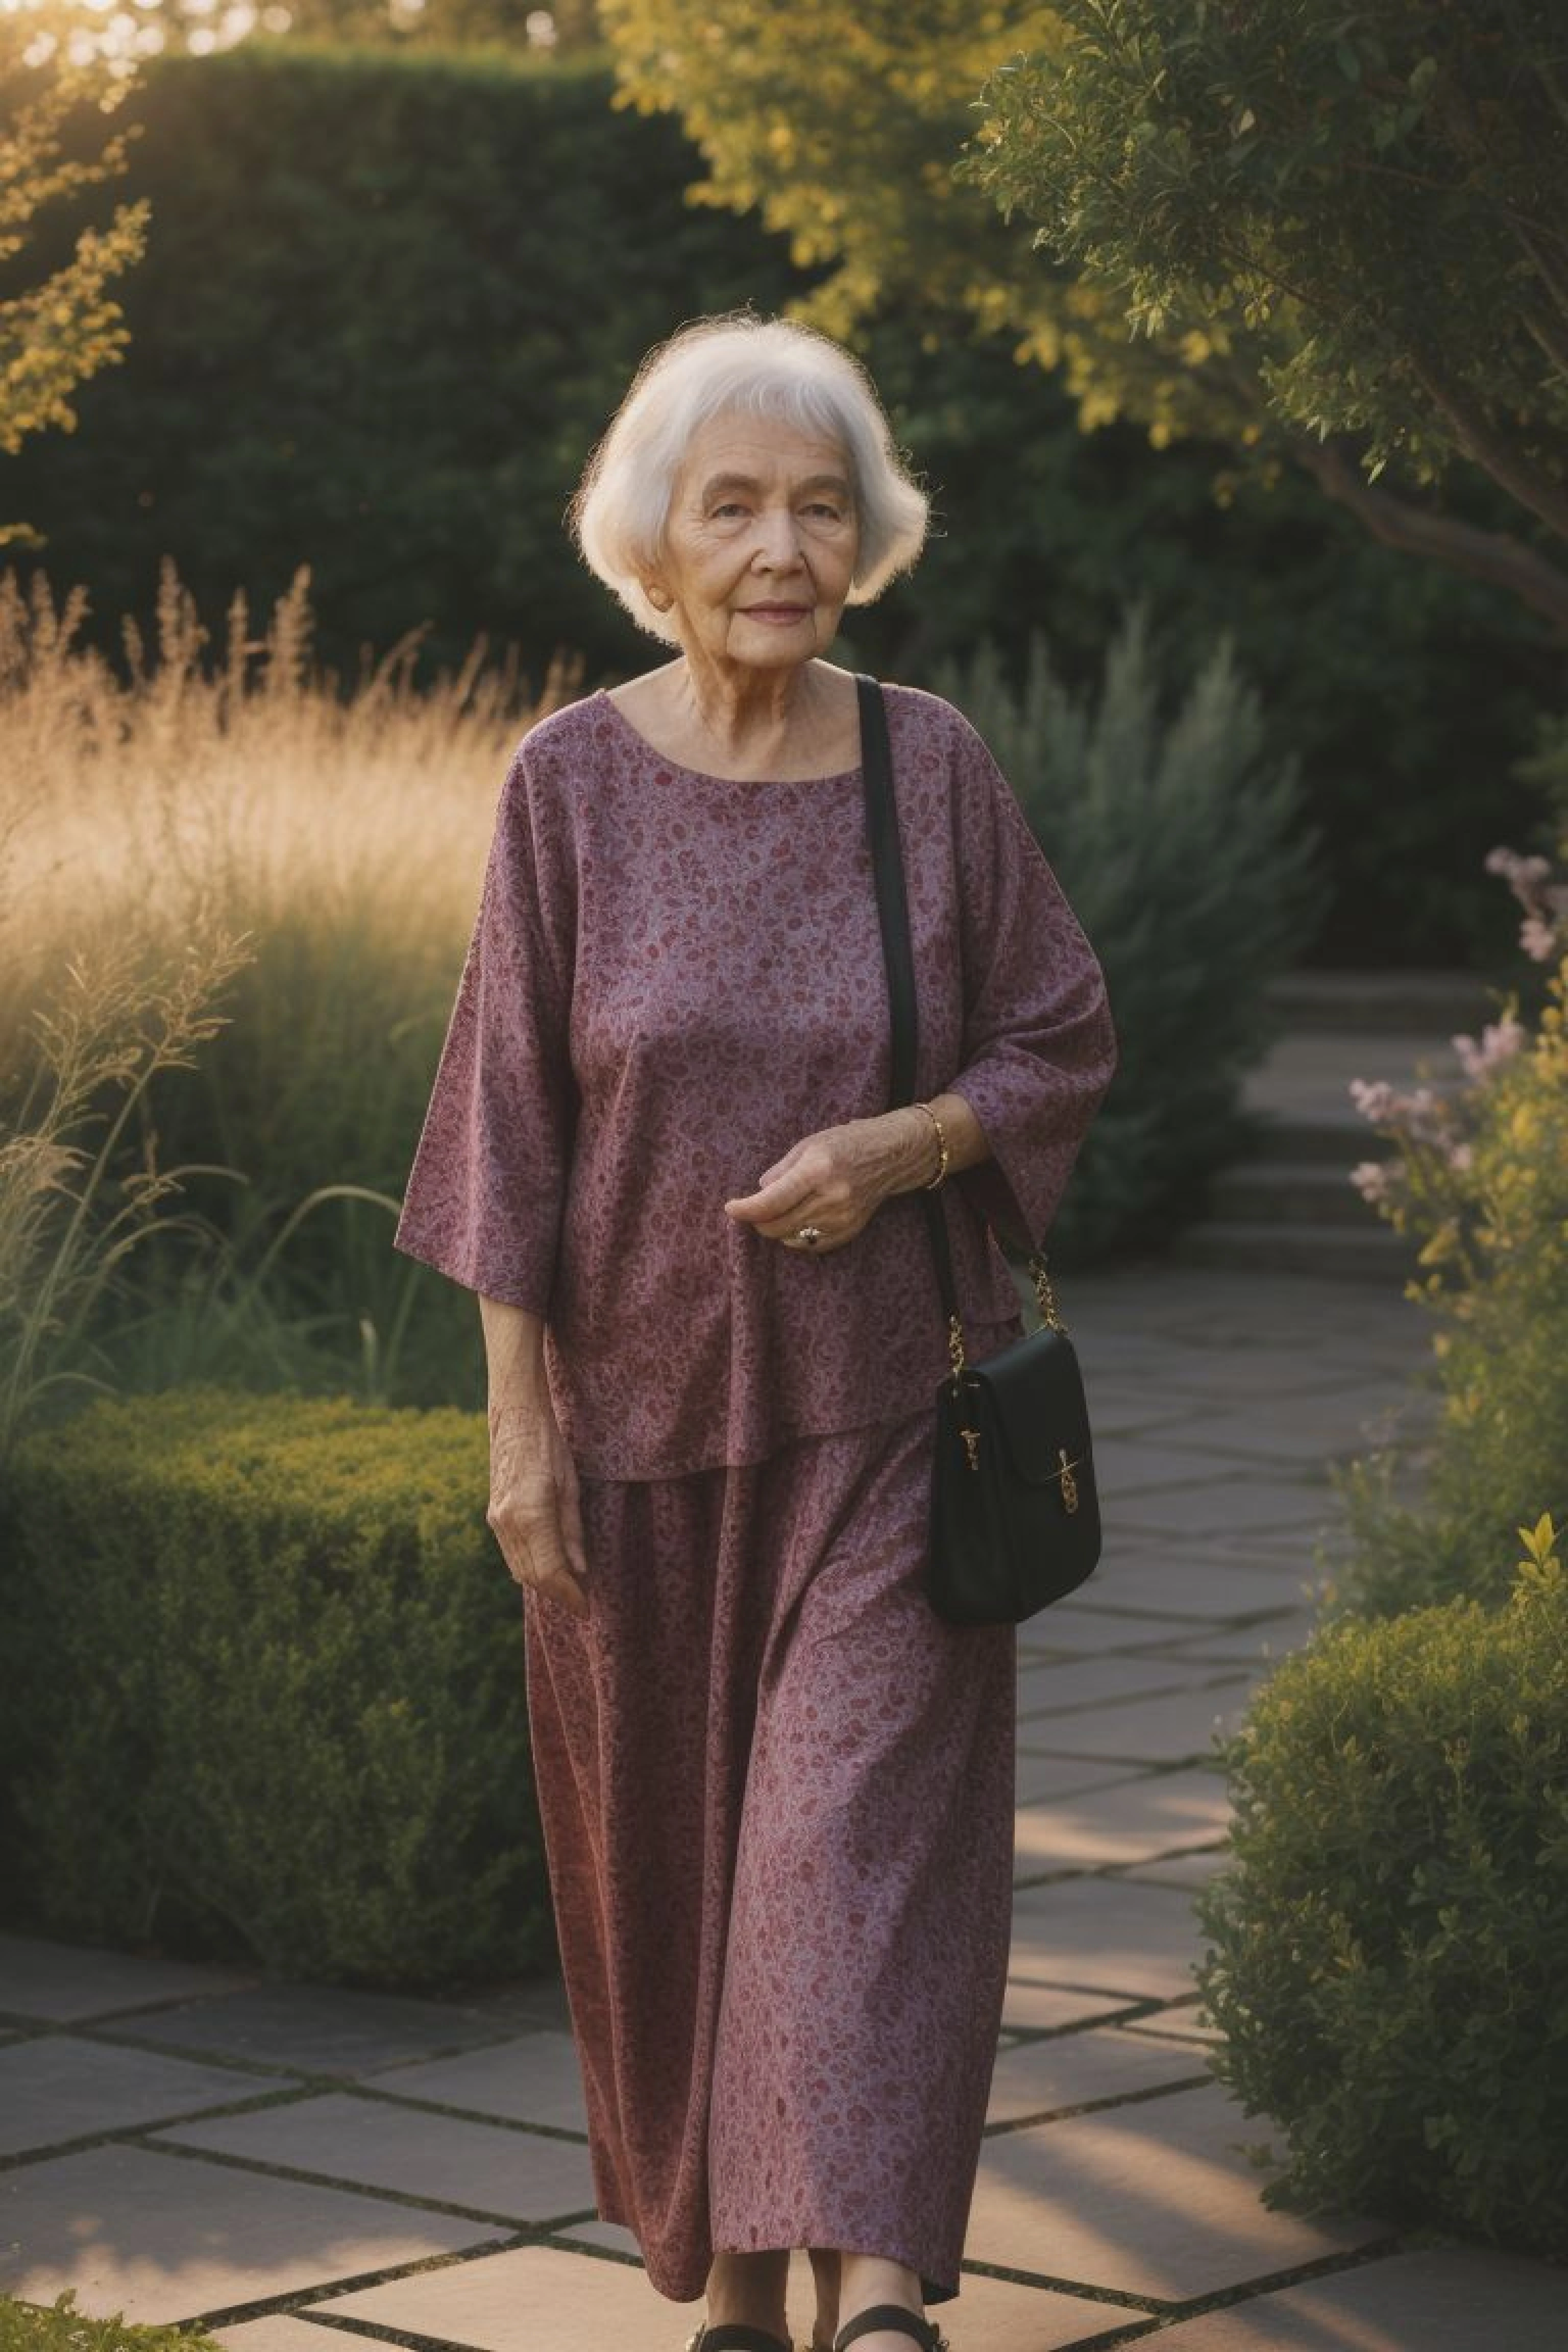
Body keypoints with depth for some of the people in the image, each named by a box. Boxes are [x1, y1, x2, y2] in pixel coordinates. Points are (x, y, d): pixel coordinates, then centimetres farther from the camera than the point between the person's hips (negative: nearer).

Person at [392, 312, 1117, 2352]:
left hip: (885, 1402, -1)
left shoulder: (934, 765, -3)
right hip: (648, 1399, 1)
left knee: (864, 1822, -10)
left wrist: (899, 1143, -15)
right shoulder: (571, 782, -5)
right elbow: (511, 1120, -3)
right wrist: (519, 1421, -5)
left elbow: (1065, 1042, 4)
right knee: (668, 1843, 10)